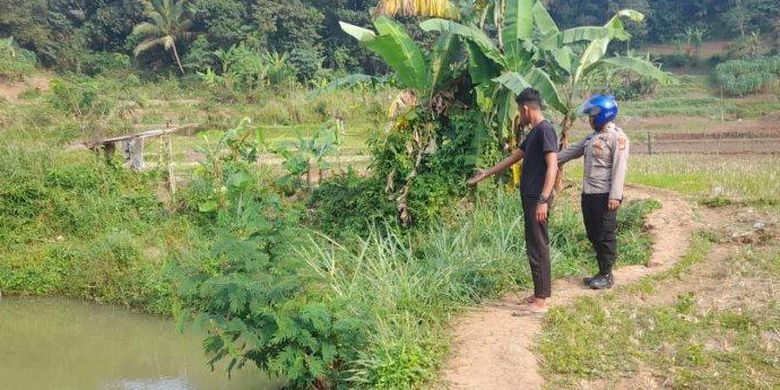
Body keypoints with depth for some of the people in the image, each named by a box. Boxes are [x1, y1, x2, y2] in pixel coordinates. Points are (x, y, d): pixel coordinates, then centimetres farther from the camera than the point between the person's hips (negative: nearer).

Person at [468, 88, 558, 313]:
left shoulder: (545, 130, -14)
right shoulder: (534, 132, 16)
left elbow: (552, 166, -22)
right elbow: (513, 158, 26)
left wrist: (543, 200, -26)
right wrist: (487, 174, 32)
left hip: (537, 199, -10)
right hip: (530, 197, 10)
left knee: (537, 247, -6)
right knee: (536, 246, 13)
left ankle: (541, 301, -1)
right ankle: (540, 293, 20)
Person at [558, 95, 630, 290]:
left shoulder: (617, 137, -11)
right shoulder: (593, 137, 16)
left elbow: (619, 168, -17)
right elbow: (573, 151, 24)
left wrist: (615, 195, -22)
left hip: (604, 196, -9)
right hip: (589, 194, 9)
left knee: (606, 236, -1)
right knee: (593, 235, 13)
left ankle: (607, 275, 8)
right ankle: (602, 272, 23)